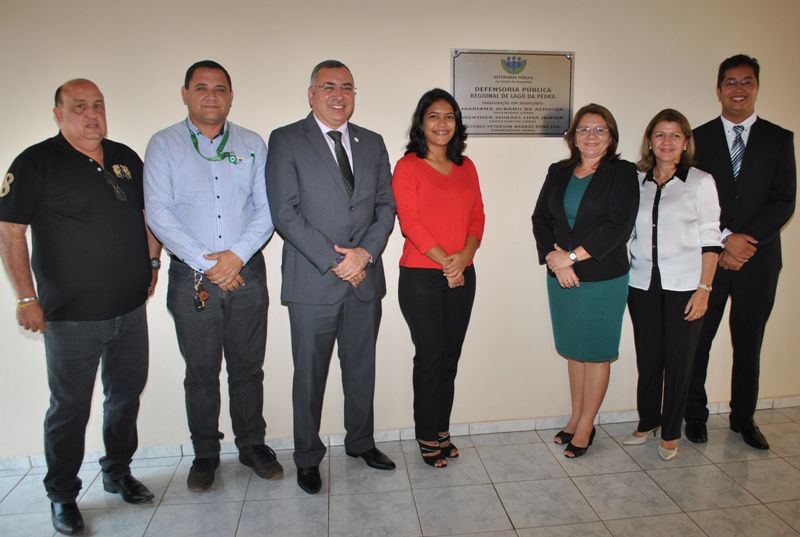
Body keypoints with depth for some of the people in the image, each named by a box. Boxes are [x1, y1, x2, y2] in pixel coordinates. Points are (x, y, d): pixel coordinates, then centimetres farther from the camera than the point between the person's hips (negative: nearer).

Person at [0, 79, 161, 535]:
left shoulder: (126, 158, 8)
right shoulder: (37, 163, -6)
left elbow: (149, 212, 18)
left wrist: (153, 262, 10)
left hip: (131, 308, 5)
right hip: (72, 314, -5)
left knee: (127, 394, 16)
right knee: (70, 407, 7)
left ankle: (118, 472, 36)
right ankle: (62, 495, 27)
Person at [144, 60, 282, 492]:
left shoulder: (252, 144, 8)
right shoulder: (163, 144, 3)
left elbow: (267, 208, 0)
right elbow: (158, 213, -6)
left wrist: (237, 255, -13)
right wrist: (207, 262, -13)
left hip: (246, 274, 1)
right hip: (191, 278, -1)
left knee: (248, 366, 10)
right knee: (201, 371, 9)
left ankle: (252, 444, 27)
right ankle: (205, 453, 26)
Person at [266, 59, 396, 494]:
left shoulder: (372, 143, 12)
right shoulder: (286, 140, -3)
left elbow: (386, 206, 8)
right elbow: (285, 213, -11)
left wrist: (365, 252, -9)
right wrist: (334, 262, -15)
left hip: (365, 278, 4)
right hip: (313, 281, -4)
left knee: (361, 368, 17)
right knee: (310, 374, 8)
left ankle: (361, 442, 37)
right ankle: (308, 458, 27)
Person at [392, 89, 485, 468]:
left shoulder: (466, 167, 13)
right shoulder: (408, 166, -4)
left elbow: (477, 215, 9)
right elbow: (410, 222, -11)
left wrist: (465, 255, -10)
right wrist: (445, 262, -15)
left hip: (462, 276, 5)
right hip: (421, 276, -5)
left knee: (450, 356, 11)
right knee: (430, 356, 1)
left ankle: (442, 430, 25)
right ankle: (427, 437, 18)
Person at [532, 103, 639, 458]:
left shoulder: (623, 173, -3)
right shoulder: (558, 173, 9)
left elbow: (618, 226, -13)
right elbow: (540, 218, 4)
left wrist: (573, 256, -16)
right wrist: (555, 258, -11)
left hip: (604, 279, -4)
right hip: (561, 278, 4)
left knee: (596, 353, 6)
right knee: (574, 351, 14)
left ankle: (585, 428, 20)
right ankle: (575, 418, 30)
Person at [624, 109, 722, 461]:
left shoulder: (700, 182, 0)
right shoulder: (637, 181, 8)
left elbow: (710, 240, -2)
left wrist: (704, 288, -8)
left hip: (683, 285, -2)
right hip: (642, 283, 2)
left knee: (679, 360, 5)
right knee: (647, 357, 9)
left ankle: (670, 433, 22)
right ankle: (647, 422, 28)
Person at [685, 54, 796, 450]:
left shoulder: (779, 139, 6)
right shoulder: (698, 139, 3)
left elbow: (785, 202, -1)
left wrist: (746, 239, -14)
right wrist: (723, 240, -13)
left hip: (758, 260, 1)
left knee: (748, 343, 12)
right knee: (697, 341, 5)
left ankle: (743, 417, 28)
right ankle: (695, 415, 21)